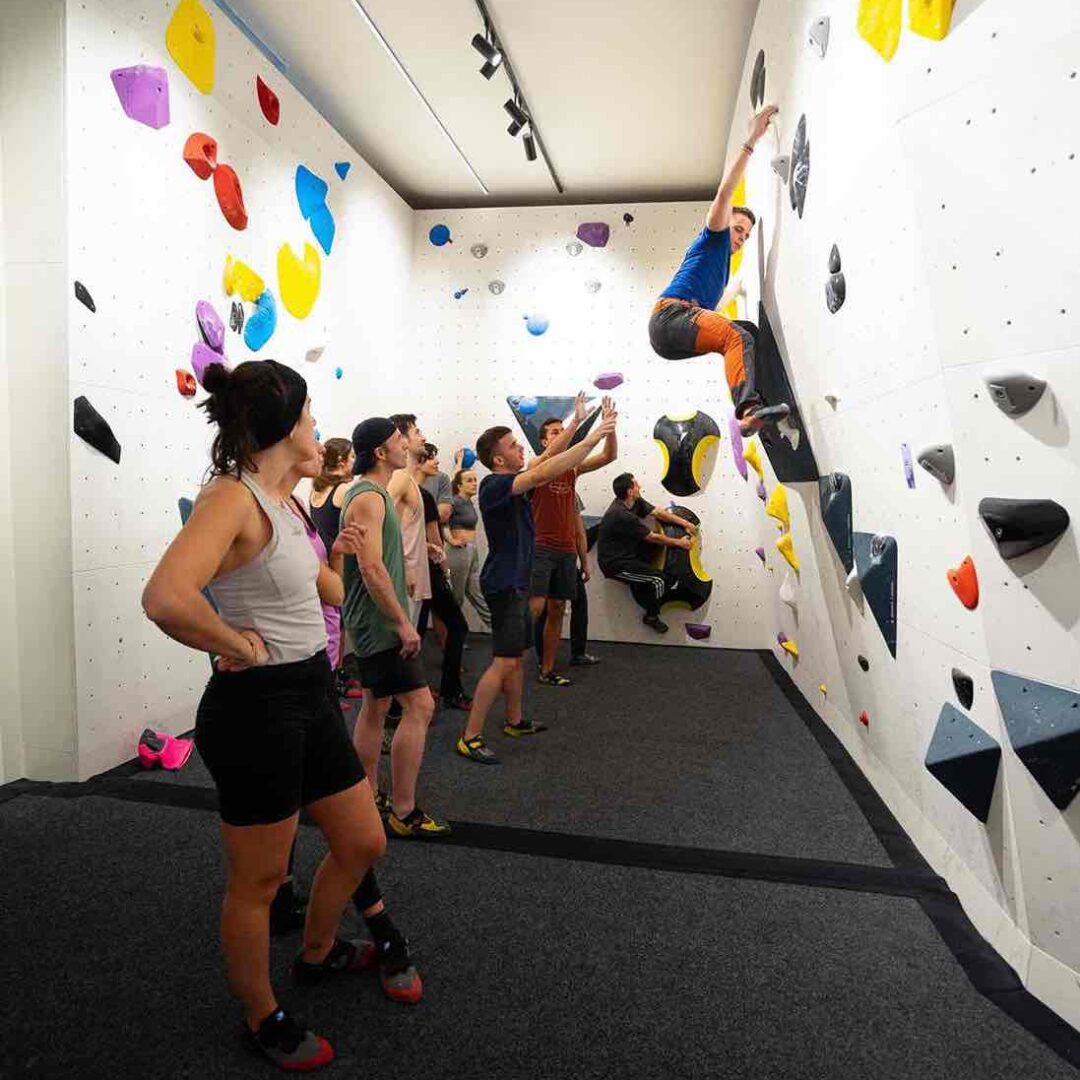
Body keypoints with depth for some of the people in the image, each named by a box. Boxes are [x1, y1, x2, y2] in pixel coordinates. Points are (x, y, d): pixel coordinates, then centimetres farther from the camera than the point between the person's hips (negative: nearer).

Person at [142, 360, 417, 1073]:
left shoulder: (280, 499, 9)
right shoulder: (231, 497, -19)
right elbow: (165, 598, -34)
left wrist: (328, 553, 29)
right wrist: (239, 646, -22)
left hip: (311, 698, 9)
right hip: (256, 708, -9)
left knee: (364, 842, 21)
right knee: (258, 881, 13)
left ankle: (317, 954, 49)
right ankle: (263, 1019, 39)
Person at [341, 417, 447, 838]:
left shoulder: (371, 494, 16)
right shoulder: (368, 499, -17)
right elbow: (372, 568, -25)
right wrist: (403, 622, -21)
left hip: (373, 624, 11)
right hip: (380, 622, -11)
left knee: (375, 708, 15)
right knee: (419, 705, -9)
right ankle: (403, 812, -1)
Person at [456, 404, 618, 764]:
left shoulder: (512, 484, 9)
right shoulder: (494, 486, -19)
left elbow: (546, 461, 11)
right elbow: (543, 473, -30)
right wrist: (591, 439, -27)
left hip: (516, 582, 10)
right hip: (504, 584, -10)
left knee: (517, 655, 18)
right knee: (504, 661, -10)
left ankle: (514, 721, 31)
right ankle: (470, 737, -5)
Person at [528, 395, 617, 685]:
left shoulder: (572, 469, 10)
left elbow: (609, 456, 3)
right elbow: (553, 453, -28)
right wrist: (577, 420, -33)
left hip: (566, 550, 6)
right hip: (541, 548, -6)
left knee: (557, 610, 9)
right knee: (535, 608, -15)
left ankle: (546, 671, 18)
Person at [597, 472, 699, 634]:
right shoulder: (622, 515, -28)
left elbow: (658, 512, 6)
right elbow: (653, 538, -19)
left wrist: (685, 523, 0)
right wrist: (679, 543, -6)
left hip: (627, 553, 10)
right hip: (615, 564, -9)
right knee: (658, 580, -15)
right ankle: (651, 616, 11)